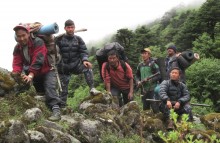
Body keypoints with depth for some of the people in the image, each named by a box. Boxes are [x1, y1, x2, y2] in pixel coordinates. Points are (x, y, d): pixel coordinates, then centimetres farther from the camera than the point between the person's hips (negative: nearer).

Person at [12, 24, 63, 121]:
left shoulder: (38, 42, -22)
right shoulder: (17, 48, -2)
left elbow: (38, 60, -33)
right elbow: (17, 63, -12)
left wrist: (31, 75, -45)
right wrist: (16, 74, -35)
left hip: (46, 71, -7)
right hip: (30, 73, 7)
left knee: (50, 87, -27)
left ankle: (56, 110, -39)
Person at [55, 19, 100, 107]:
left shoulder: (78, 39, 1)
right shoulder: (59, 39, -5)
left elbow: (83, 51, 0)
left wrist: (84, 60, -20)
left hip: (76, 64, 1)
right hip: (64, 67, -1)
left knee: (87, 67, -28)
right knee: (63, 88, 3)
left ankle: (92, 88, -27)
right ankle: (62, 105, 16)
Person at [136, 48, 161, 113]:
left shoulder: (153, 64, -5)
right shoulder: (140, 65, 11)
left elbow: (158, 76, -8)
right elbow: (137, 75, 22)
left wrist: (150, 80, -18)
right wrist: (138, 82, 3)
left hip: (152, 89, -6)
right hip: (144, 90, 6)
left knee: (155, 107, -10)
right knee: (145, 108, 13)